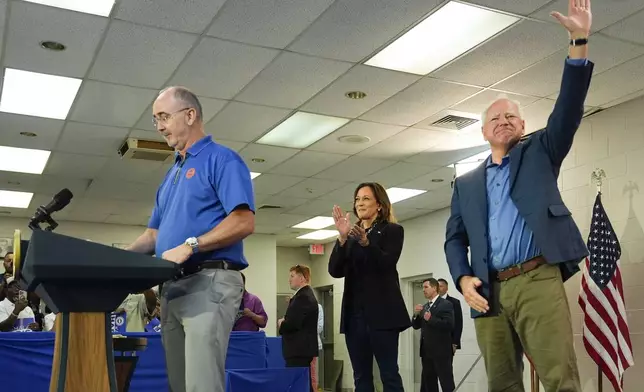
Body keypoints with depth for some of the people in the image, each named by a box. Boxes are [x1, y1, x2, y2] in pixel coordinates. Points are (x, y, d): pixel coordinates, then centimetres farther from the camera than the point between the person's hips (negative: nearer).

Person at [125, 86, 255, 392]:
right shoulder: (172, 173, 24)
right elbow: (154, 233, 24)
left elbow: (244, 222, -15)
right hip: (171, 287, 9)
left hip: (209, 282, -9)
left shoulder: (221, 159, -2)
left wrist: (190, 246, -21)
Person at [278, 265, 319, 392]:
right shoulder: (306, 295, 17)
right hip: (302, 348, 11)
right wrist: (285, 322, 3)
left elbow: (293, 323, -23)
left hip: (299, 349, -11)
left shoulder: (303, 297, -16)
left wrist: (281, 324, -5)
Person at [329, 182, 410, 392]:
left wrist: (365, 241, -28)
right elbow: (335, 271, 3)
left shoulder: (392, 231, 5)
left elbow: (386, 264, -12)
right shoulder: (350, 237, 17)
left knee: (389, 374, -6)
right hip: (354, 312, 5)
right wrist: (343, 237, -11)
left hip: (382, 312, -4)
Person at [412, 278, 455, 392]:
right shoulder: (424, 307, 17)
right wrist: (416, 314, -3)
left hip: (441, 351, -8)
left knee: (447, 383, -6)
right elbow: (416, 326, 14)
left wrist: (431, 319, -19)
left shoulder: (446, 304, -7)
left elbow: (449, 325, -19)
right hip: (426, 351, 8)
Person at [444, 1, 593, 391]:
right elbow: (454, 238, 17)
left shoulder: (539, 153, 15)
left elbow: (568, 109, 0)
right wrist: (463, 278, -2)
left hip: (537, 280, -3)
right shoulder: (466, 184, 21)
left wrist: (580, 42, -11)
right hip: (489, 291, 3)